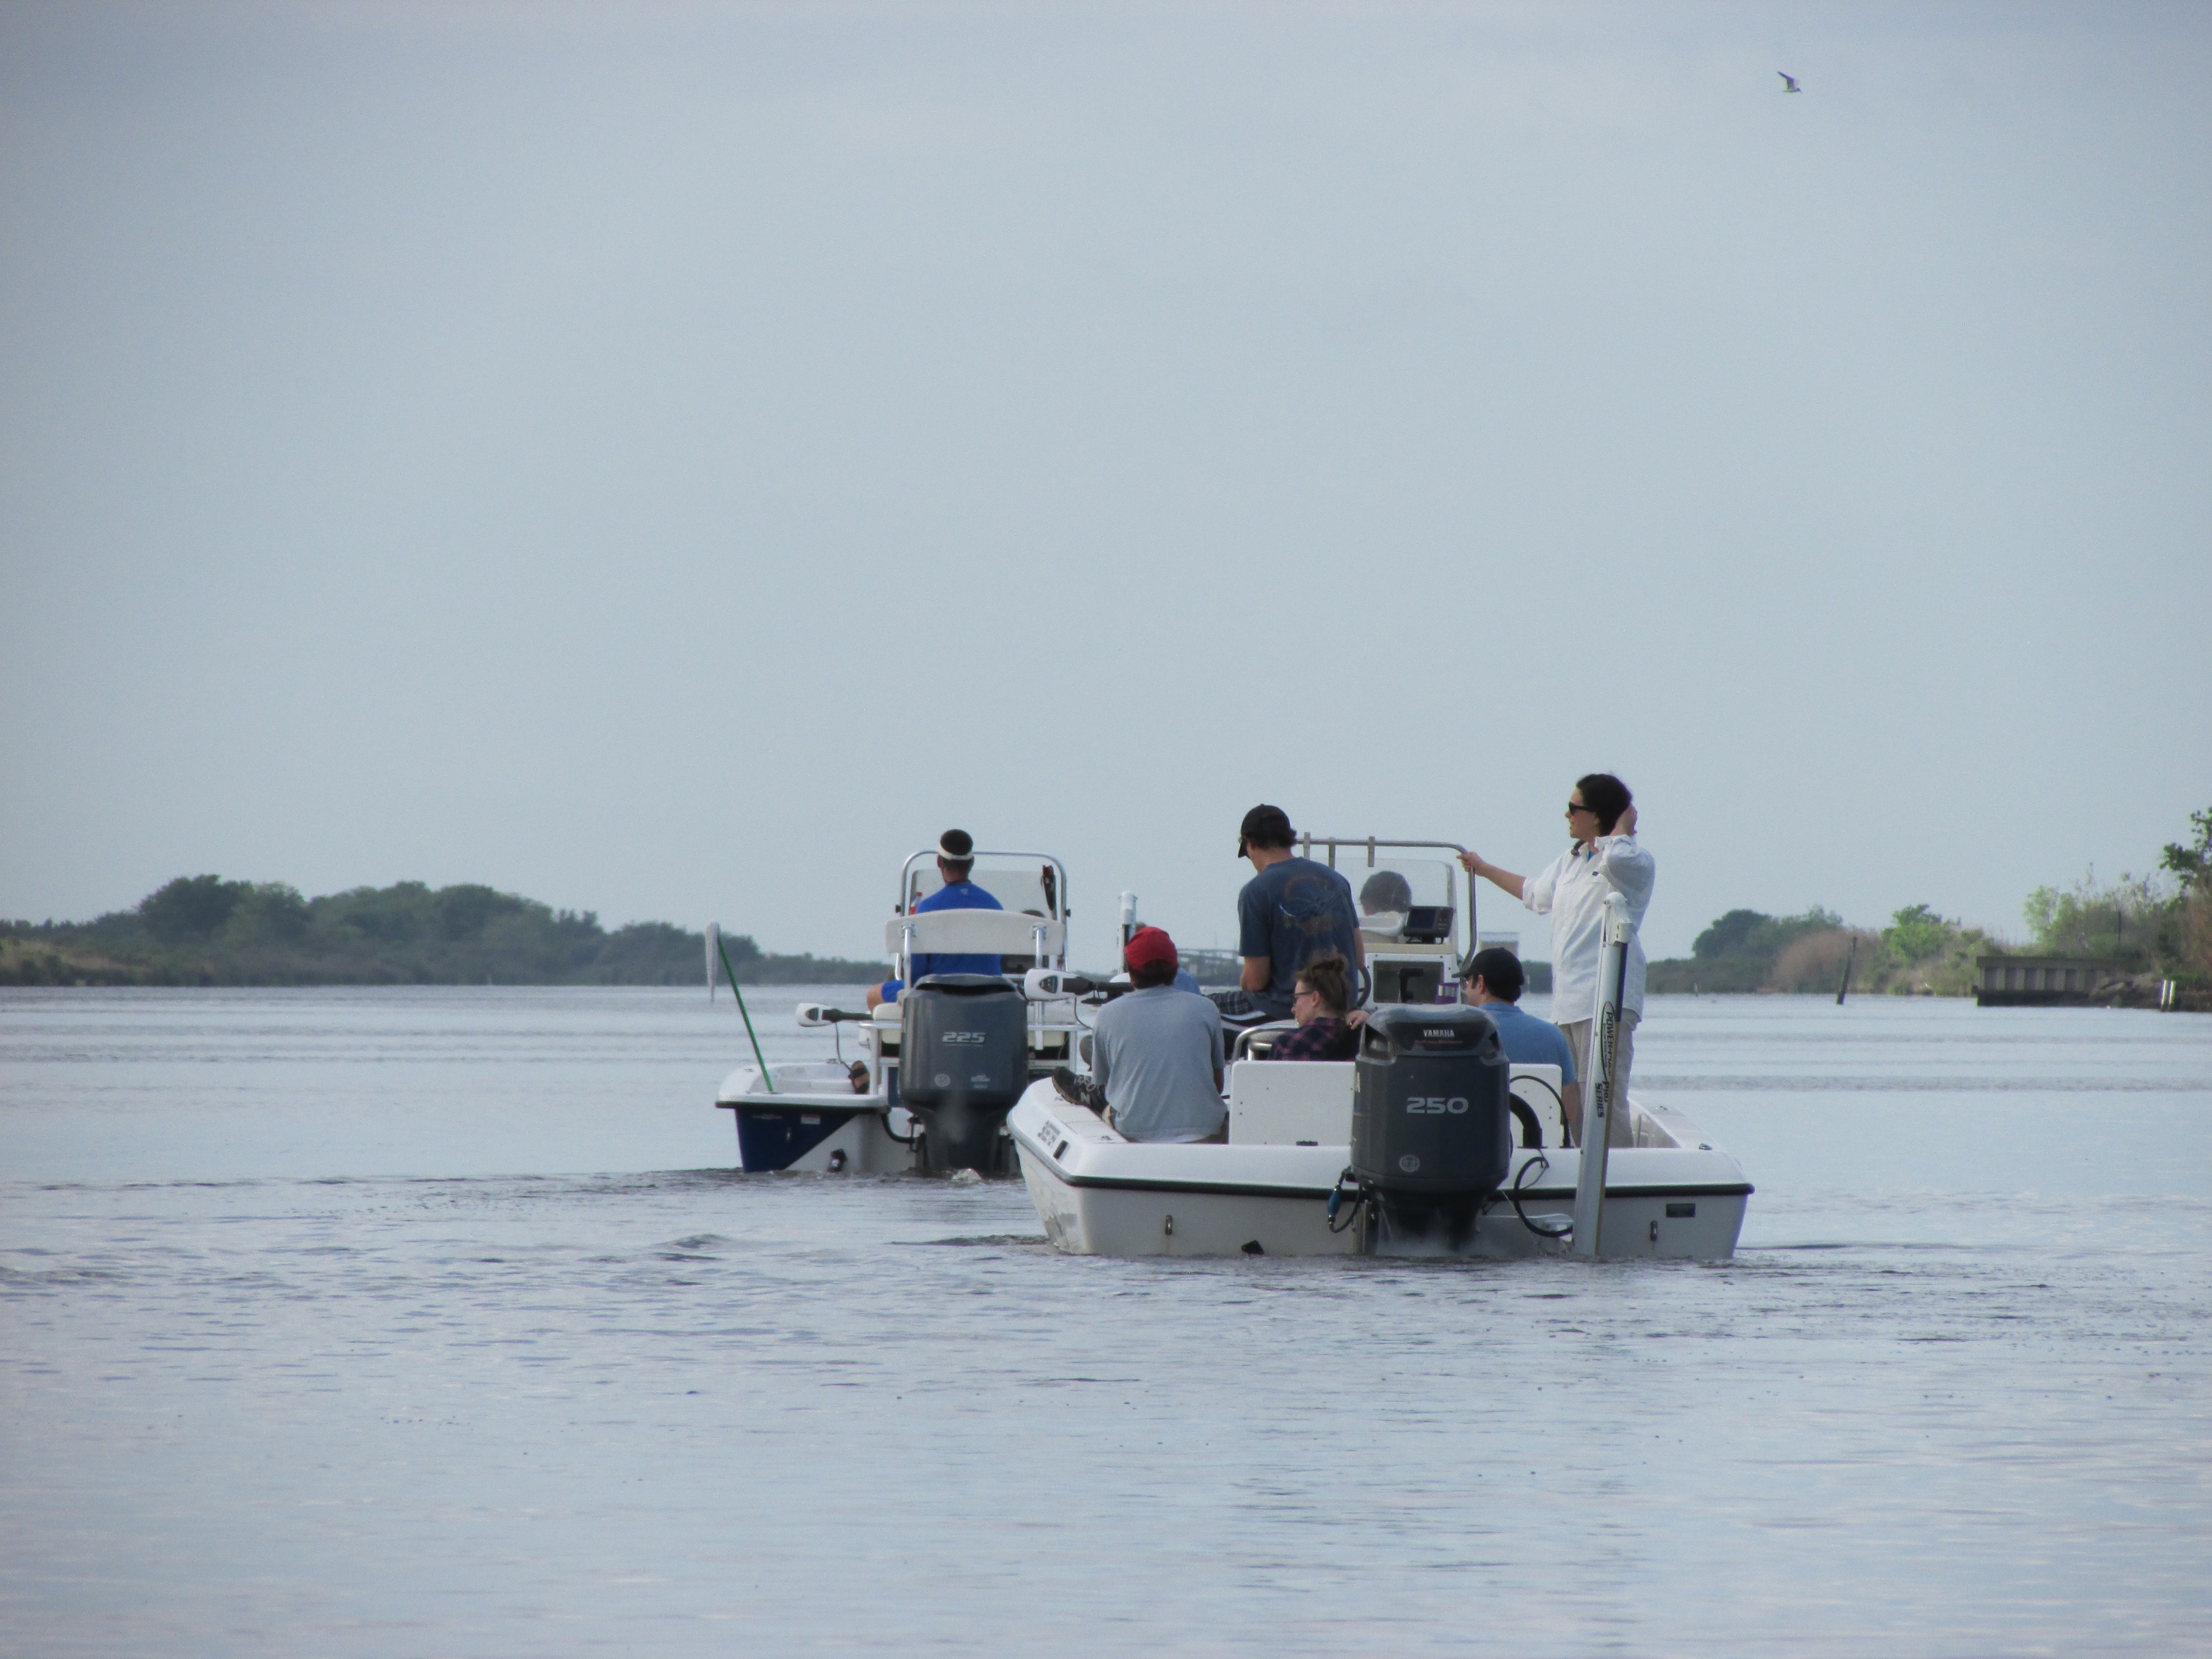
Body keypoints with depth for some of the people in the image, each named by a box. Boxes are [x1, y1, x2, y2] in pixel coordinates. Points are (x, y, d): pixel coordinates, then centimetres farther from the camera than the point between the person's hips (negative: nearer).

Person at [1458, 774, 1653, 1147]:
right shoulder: (1569, 862, 20)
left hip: (1607, 1002, -9)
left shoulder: (1635, 865, -7)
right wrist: (1486, 870, 52)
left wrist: (1623, 825, -12)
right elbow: (1535, 893, 40)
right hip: (1568, 1001, 9)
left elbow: (1616, 858, -33)